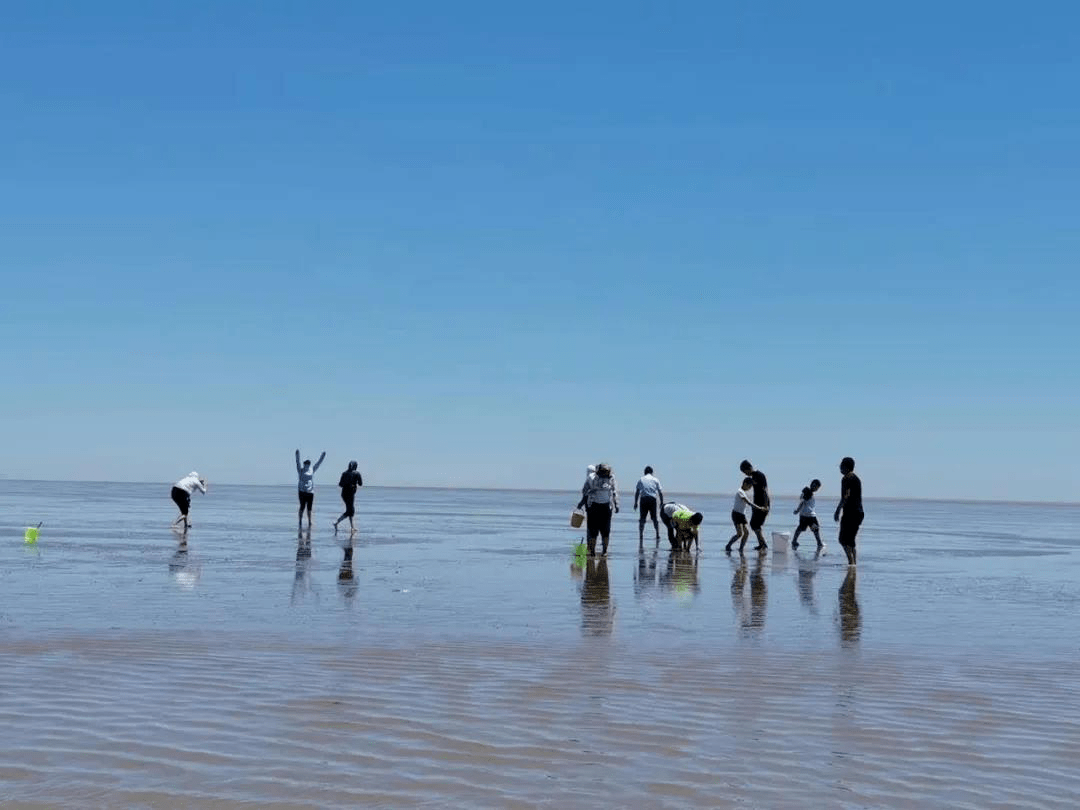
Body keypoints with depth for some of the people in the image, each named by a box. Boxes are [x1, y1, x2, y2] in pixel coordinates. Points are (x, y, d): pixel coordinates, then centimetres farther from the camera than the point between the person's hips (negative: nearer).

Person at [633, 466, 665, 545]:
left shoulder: (640, 479, 11)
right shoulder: (655, 479, 12)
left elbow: (637, 492, 6)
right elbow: (660, 492, 7)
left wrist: (635, 503, 8)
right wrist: (662, 503, 11)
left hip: (643, 499, 0)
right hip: (652, 499, 0)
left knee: (642, 519, 2)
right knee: (654, 518, 9)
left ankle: (641, 536, -5)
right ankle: (657, 536, 6)